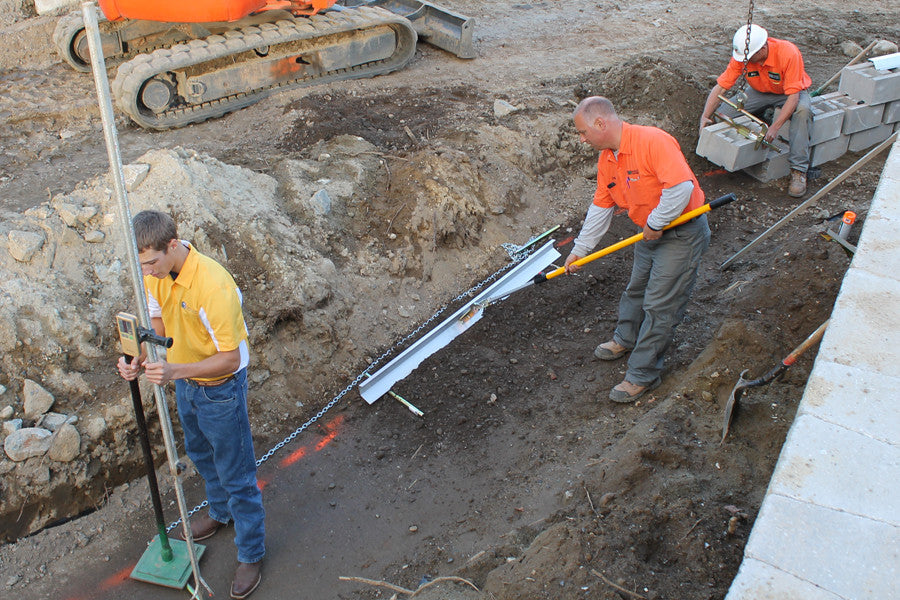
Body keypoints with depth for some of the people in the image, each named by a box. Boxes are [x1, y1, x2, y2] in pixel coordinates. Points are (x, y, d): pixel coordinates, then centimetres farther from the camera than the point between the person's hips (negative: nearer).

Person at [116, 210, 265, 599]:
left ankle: (251, 555, 27)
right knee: (200, 453, 30)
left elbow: (229, 358, -29)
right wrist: (140, 361, -17)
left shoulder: (213, 286, -36)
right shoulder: (155, 273, -11)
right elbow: (158, 325, 2)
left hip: (220, 389, -8)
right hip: (183, 382, 8)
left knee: (236, 475, 8)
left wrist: (176, 371, -40)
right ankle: (221, 512, 57)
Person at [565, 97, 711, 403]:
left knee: (659, 306, -4)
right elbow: (601, 207, 12)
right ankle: (626, 339, 48)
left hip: (682, 233, -8)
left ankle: (642, 375, 6)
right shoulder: (606, 159, 2)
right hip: (650, 233, 9)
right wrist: (579, 250, 15)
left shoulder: (652, 141, -27)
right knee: (636, 289, 24)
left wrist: (655, 223, -23)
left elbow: (681, 186, -34)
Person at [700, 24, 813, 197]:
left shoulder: (788, 53, -33)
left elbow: (793, 96, -34)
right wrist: (705, 116, -29)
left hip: (791, 92, -3)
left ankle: (798, 170, -33)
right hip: (759, 91, 3)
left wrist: (775, 127, -43)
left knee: (803, 110, -37)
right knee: (724, 114, -19)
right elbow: (720, 87, -19)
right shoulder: (742, 54, -22)